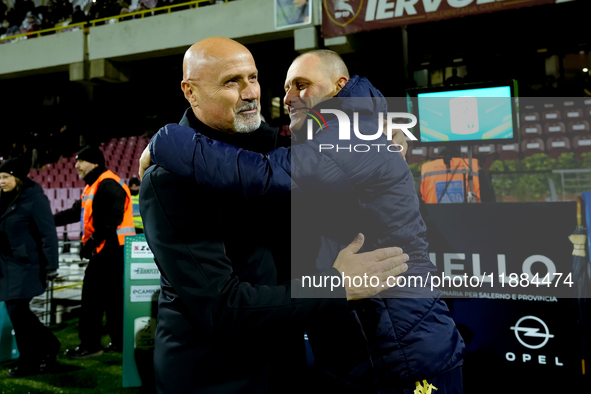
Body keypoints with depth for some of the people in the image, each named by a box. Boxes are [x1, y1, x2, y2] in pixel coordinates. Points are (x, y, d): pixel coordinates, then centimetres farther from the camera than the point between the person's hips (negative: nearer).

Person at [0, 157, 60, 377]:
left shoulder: (34, 198, -14)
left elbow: (48, 234, -15)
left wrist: (51, 266, -17)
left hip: (25, 266, -8)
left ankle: (29, 363, 11)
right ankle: (48, 346, 27)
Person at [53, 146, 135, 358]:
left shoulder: (108, 185, -14)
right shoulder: (93, 186, 19)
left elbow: (112, 220, -24)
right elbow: (76, 212, 26)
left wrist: (92, 242, -24)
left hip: (111, 251, -10)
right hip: (106, 251, 10)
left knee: (93, 297, -4)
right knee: (113, 297, 14)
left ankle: (90, 345, 4)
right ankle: (120, 341, 22)